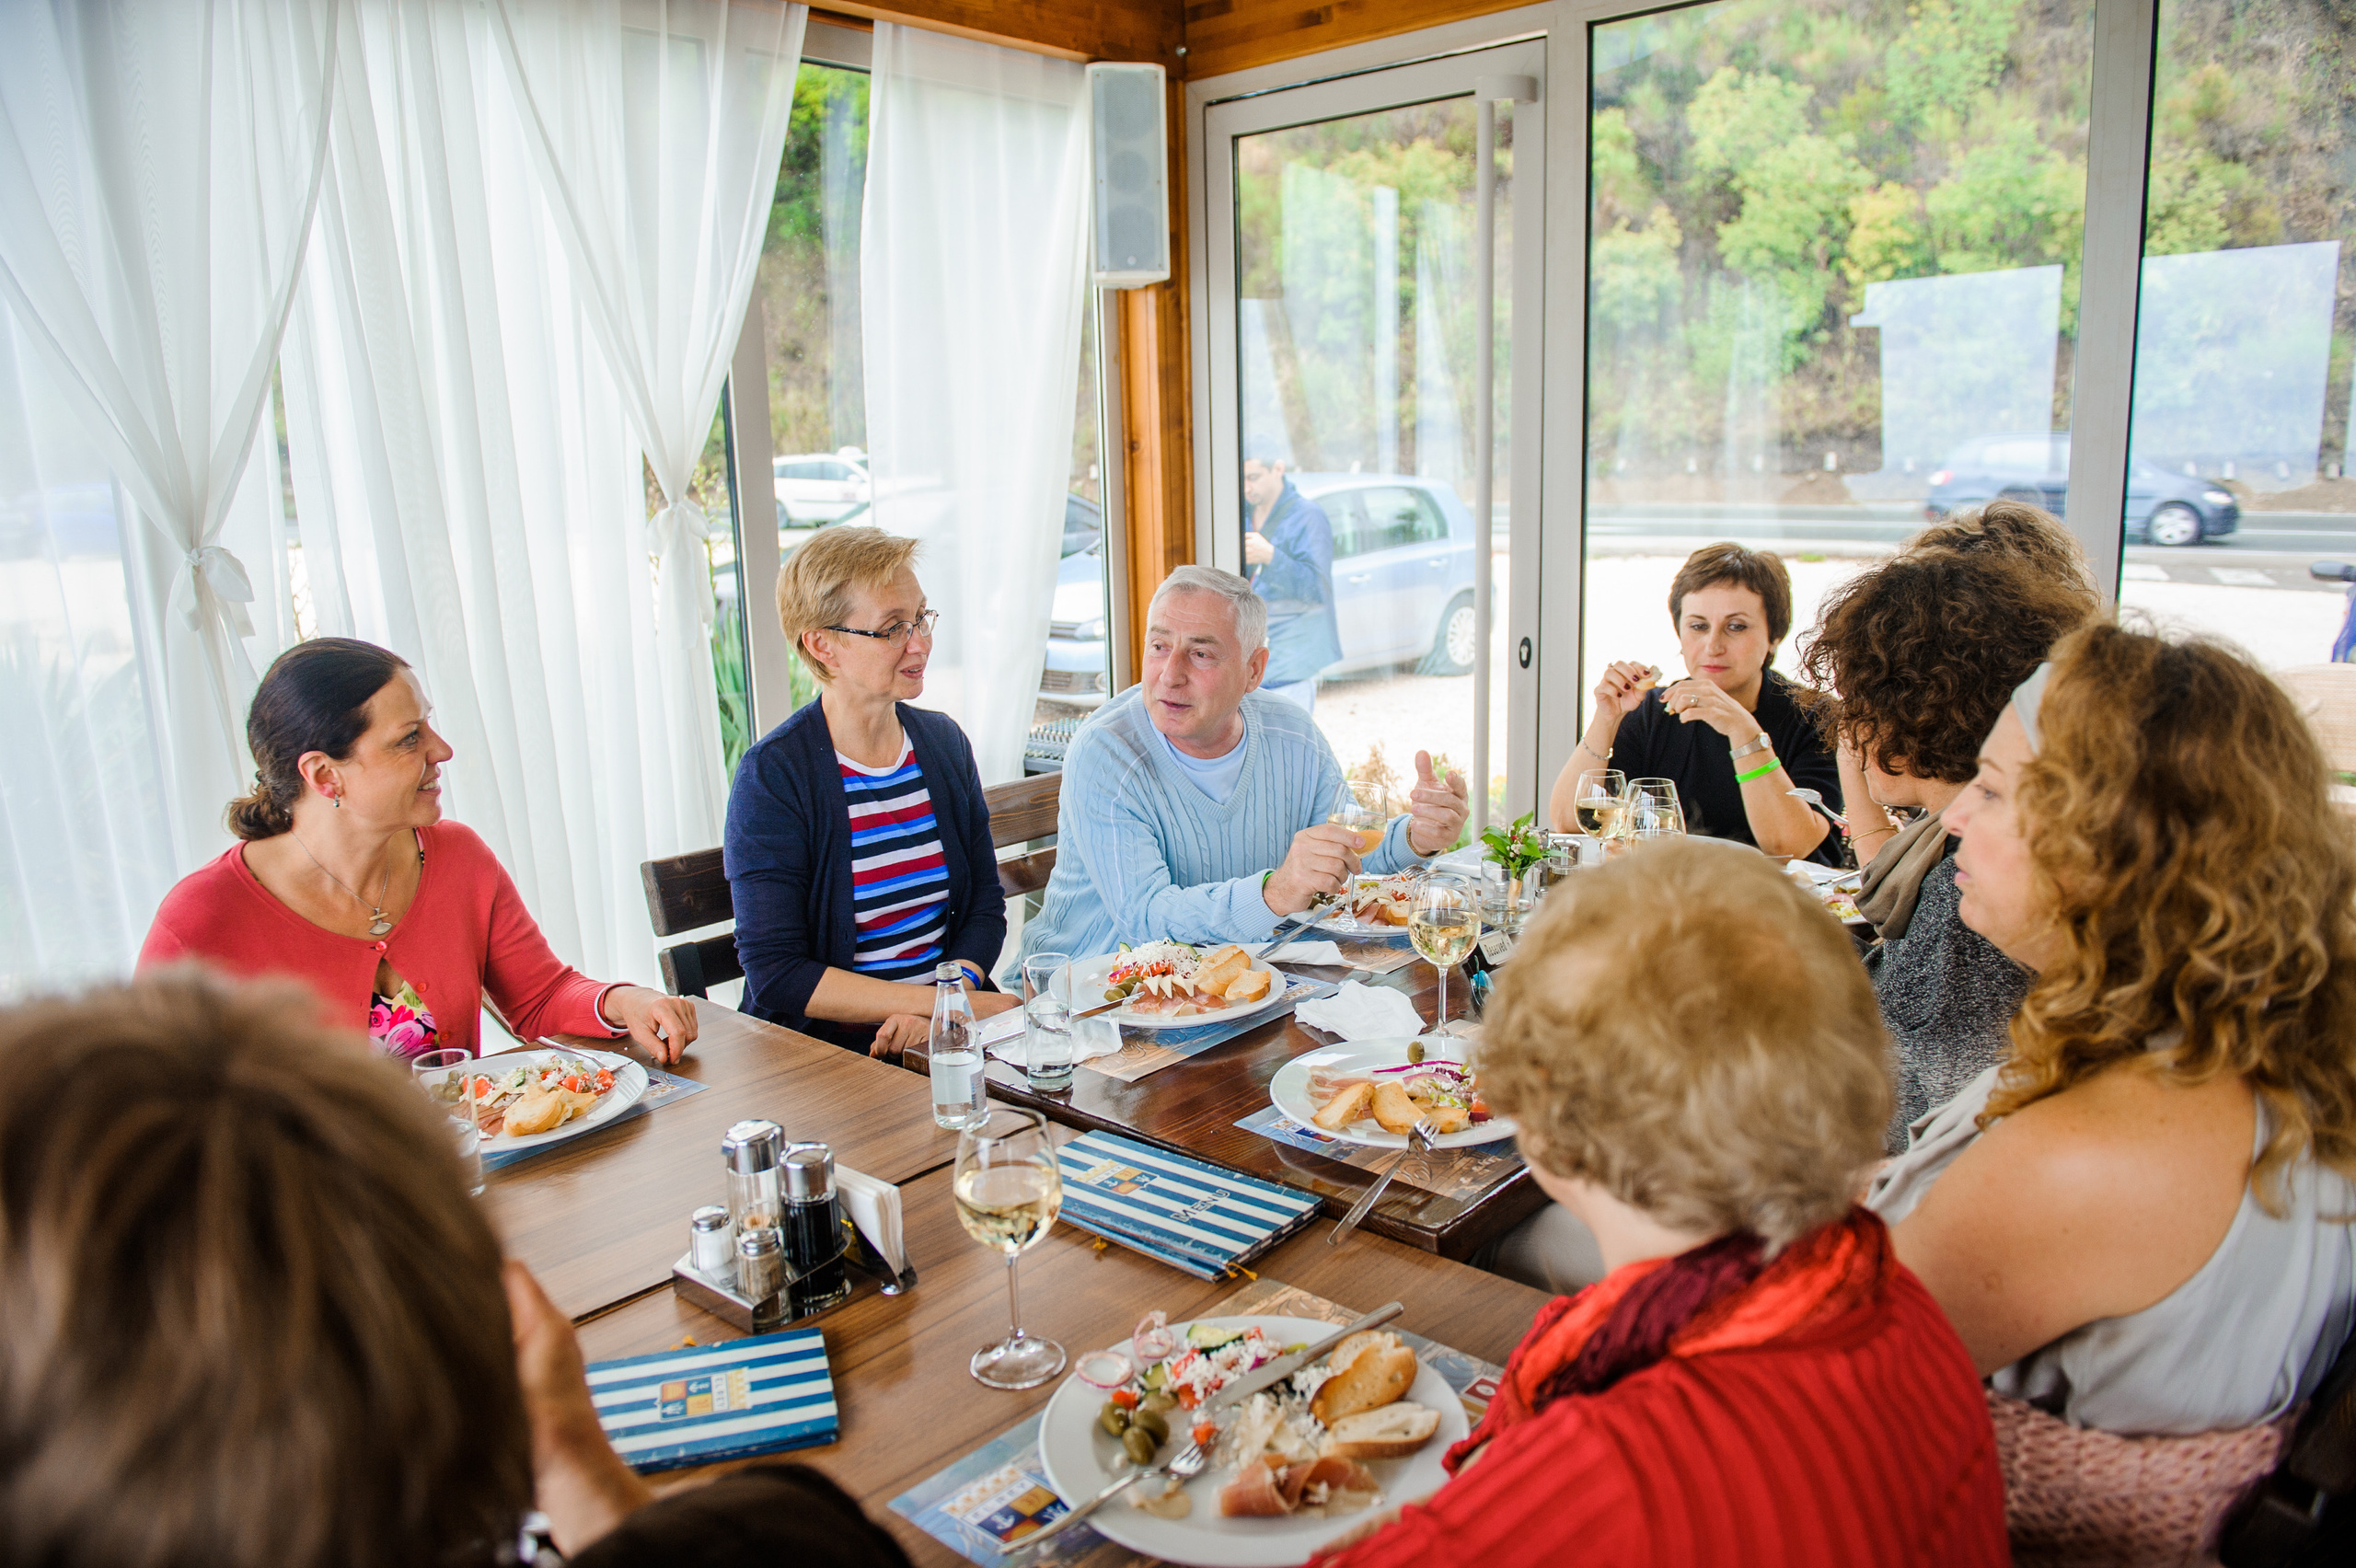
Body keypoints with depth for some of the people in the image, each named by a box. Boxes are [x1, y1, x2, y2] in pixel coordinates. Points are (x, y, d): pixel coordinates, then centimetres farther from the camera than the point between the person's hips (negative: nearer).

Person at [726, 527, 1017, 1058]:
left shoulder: (944, 742, 8)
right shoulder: (772, 774, -10)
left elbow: (985, 905, 8)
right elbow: (774, 975, -13)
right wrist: (935, 1001, -18)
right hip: (827, 1050, -5)